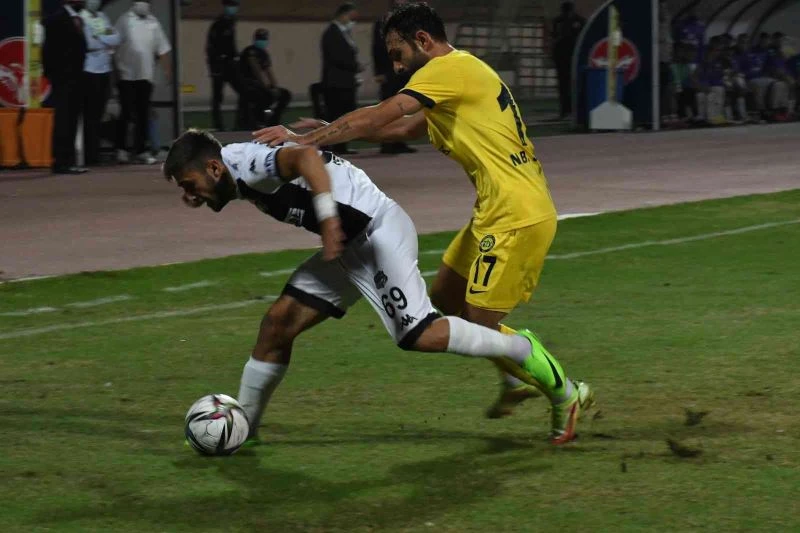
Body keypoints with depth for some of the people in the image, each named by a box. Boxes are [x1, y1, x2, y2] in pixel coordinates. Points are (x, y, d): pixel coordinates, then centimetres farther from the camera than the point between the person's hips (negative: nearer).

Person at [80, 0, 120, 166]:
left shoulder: (102, 17, 15)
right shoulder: (80, 18, -6)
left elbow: (116, 39, 6)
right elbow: (87, 43, -17)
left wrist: (98, 38, -7)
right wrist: (107, 39, -3)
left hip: (105, 71, 6)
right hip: (89, 71, -6)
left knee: (98, 114, 8)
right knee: (90, 115, -5)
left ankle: (95, 154, 13)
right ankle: (89, 154, -2)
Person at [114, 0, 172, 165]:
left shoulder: (153, 23, 11)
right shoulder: (124, 21, -1)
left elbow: (162, 49, 14)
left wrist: (167, 70, 8)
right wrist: (115, 70, -10)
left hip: (146, 76, 4)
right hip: (127, 75, -4)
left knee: (143, 115, 6)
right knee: (126, 114, -1)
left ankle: (140, 150, 12)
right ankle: (121, 149, 7)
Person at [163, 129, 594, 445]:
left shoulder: (245, 163, -18)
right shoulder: (243, 182, 12)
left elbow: (306, 158, -36)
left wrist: (328, 219, -44)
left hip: (377, 231, -10)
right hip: (348, 244, 10)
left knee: (421, 335, -18)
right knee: (278, 322, 4)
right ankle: (241, 428, 15)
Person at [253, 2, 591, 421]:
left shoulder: (449, 68, -11)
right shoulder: (463, 73, 19)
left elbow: (378, 118, -17)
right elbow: (401, 130, 21)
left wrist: (305, 140, -14)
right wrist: (330, 131, 12)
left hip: (517, 217, -10)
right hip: (497, 213, 10)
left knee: (478, 328, -6)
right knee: (444, 304, 15)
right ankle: (517, 380, 23)